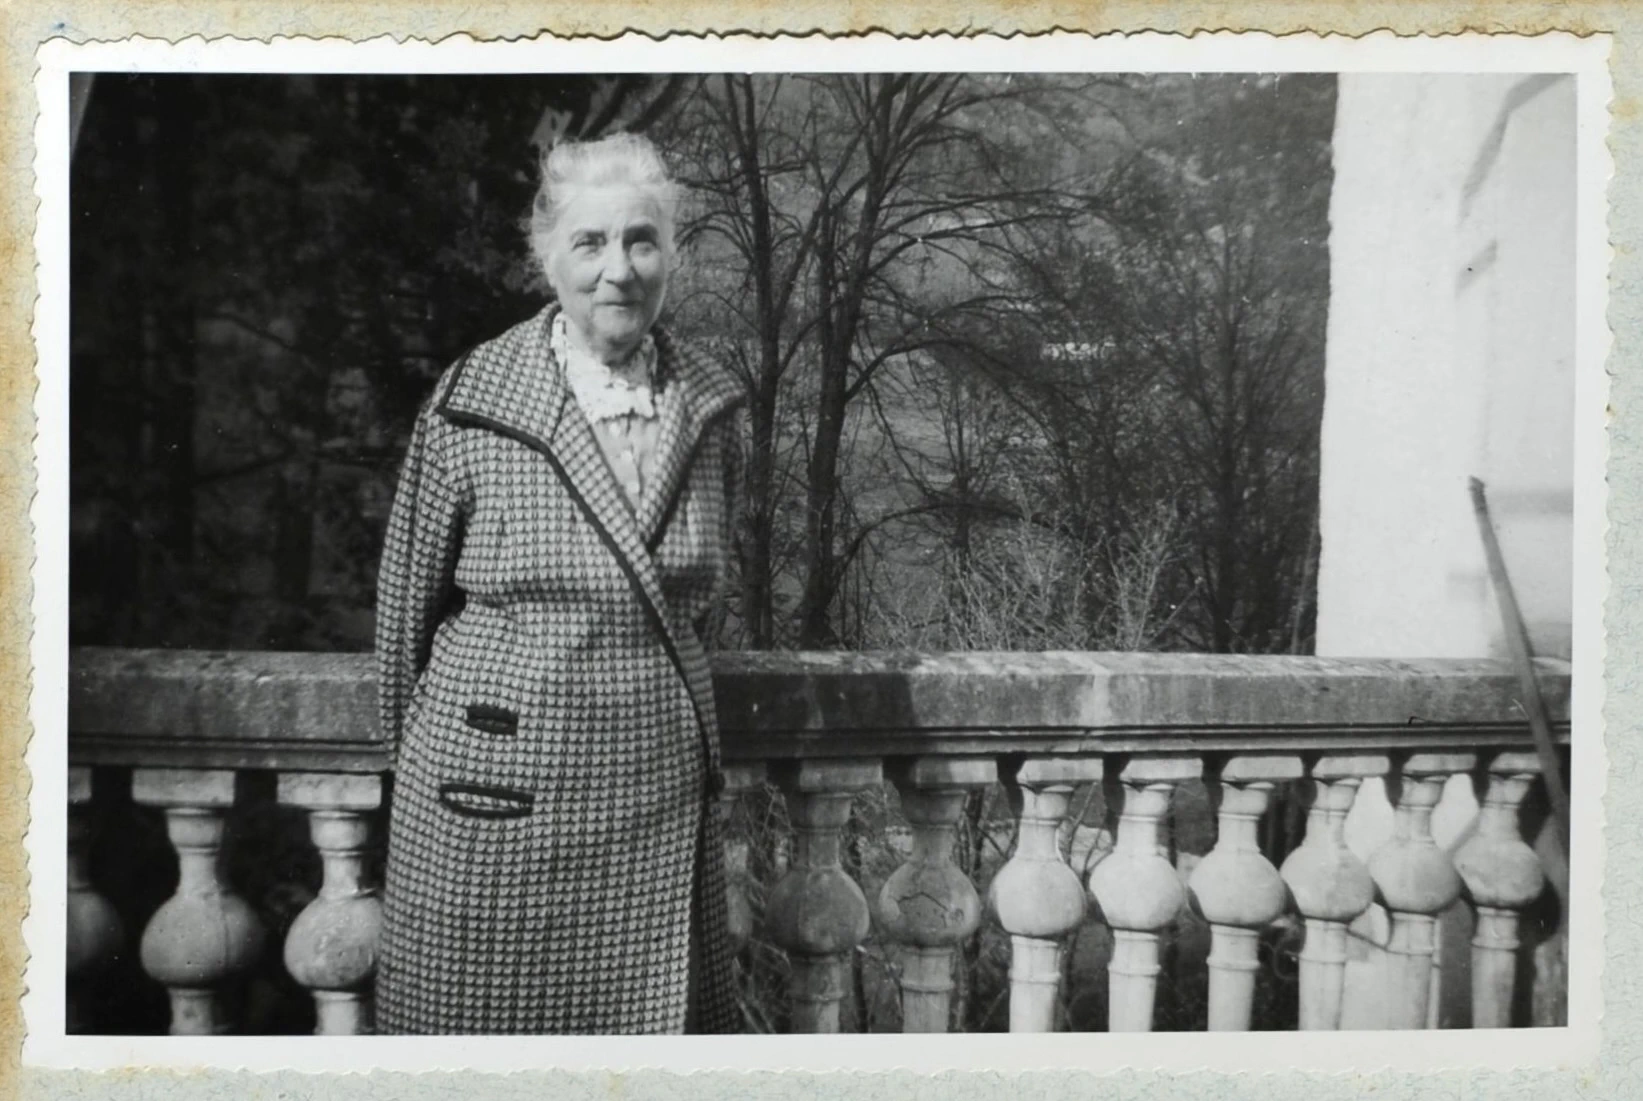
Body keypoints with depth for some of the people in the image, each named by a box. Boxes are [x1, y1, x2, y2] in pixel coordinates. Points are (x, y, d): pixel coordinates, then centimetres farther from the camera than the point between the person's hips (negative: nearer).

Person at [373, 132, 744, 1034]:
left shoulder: (711, 406, 2)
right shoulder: (470, 404, -8)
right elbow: (408, 594, 4)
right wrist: (411, 742, 13)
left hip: (661, 790, 3)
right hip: (494, 793, -3)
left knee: (659, 1015, 13)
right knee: (479, 1021, 9)